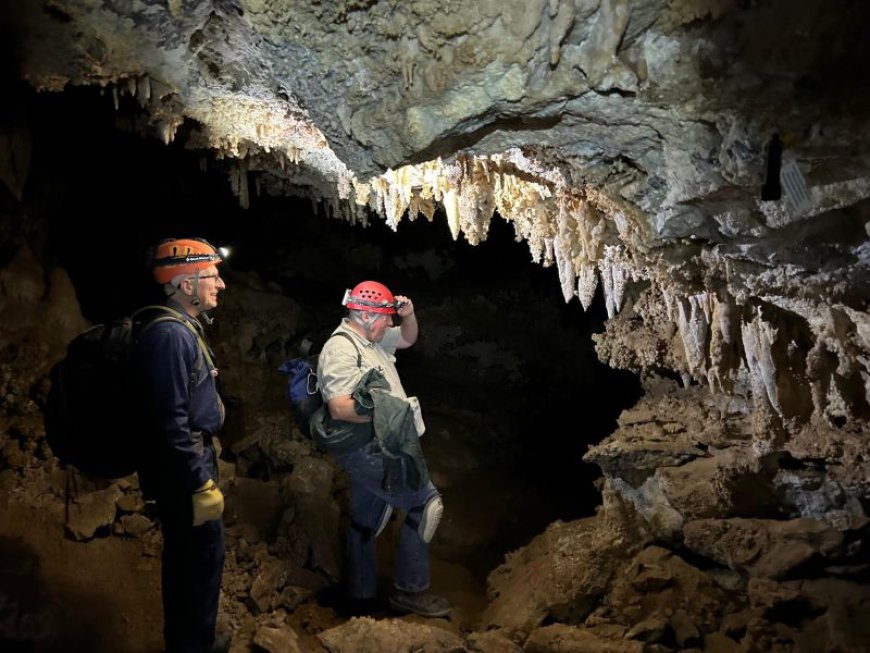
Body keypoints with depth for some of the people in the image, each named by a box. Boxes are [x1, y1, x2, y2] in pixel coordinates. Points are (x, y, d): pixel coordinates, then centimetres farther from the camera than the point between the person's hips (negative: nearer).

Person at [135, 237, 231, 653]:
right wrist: (202, 484, -24)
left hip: (189, 464, 11)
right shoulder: (170, 335, -23)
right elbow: (171, 421, -26)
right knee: (204, 555, 2)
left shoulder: (183, 329, 10)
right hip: (184, 468, -11)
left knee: (185, 555, 21)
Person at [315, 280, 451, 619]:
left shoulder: (371, 340, 13)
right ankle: (410, 590, 0)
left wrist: (409, 314, 8)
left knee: (366, 520, 17)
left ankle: (361, 593, 30)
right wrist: (387, 413, -25)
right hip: (367, 451, -10)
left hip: (372, 450, 10)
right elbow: (338, 408, -26)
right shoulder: (340, 349, -17)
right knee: (425, 502, -9)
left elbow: (408, 338, 28)